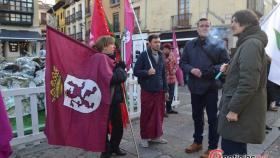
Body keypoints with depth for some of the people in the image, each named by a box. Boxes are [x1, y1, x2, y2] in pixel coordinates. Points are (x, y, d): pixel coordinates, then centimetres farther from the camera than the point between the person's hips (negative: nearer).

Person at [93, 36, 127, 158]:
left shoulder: (112, 59, 13)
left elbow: (123, 75, 8)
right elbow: (109, 78, -24)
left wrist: (119, 68, -10)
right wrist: (118, 72, -8)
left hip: (115, 98, 9)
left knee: (118, 125, 16)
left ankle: (114, 147, 36)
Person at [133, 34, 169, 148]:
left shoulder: (161, 56, 11)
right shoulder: (143, 55, -6)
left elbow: (163, 75, 16)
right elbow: (136, 71, -7)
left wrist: (166, 89, 14)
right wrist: (147, 72, -24)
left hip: (159, 90, 5)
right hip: (147, 90, -5)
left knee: (159, 114, 9)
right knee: (146, 114, 3)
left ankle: (156, 136, 26)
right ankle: (144, 137, 19)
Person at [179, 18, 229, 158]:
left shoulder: (218, 43, -2)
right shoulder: (189, 45, 9)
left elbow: (226, 64, -7)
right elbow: (182, 63, 8)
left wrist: (209, 72, -20)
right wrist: (191, 69, -13)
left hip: (211, 87, -4)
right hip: (195, 86, 4)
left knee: (212, 118, 6)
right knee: (197, 116, 16)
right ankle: (197, 142, 34)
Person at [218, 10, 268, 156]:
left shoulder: (251, 44, -16)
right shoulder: (247, 43, 17)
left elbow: (249, 82, -24)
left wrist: (234, 109, -21)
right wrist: (229, 70, 4)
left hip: (242, 111, -10)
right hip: (241, 108, 10)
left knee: (231, 151, -1)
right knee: (236, 149, 20)